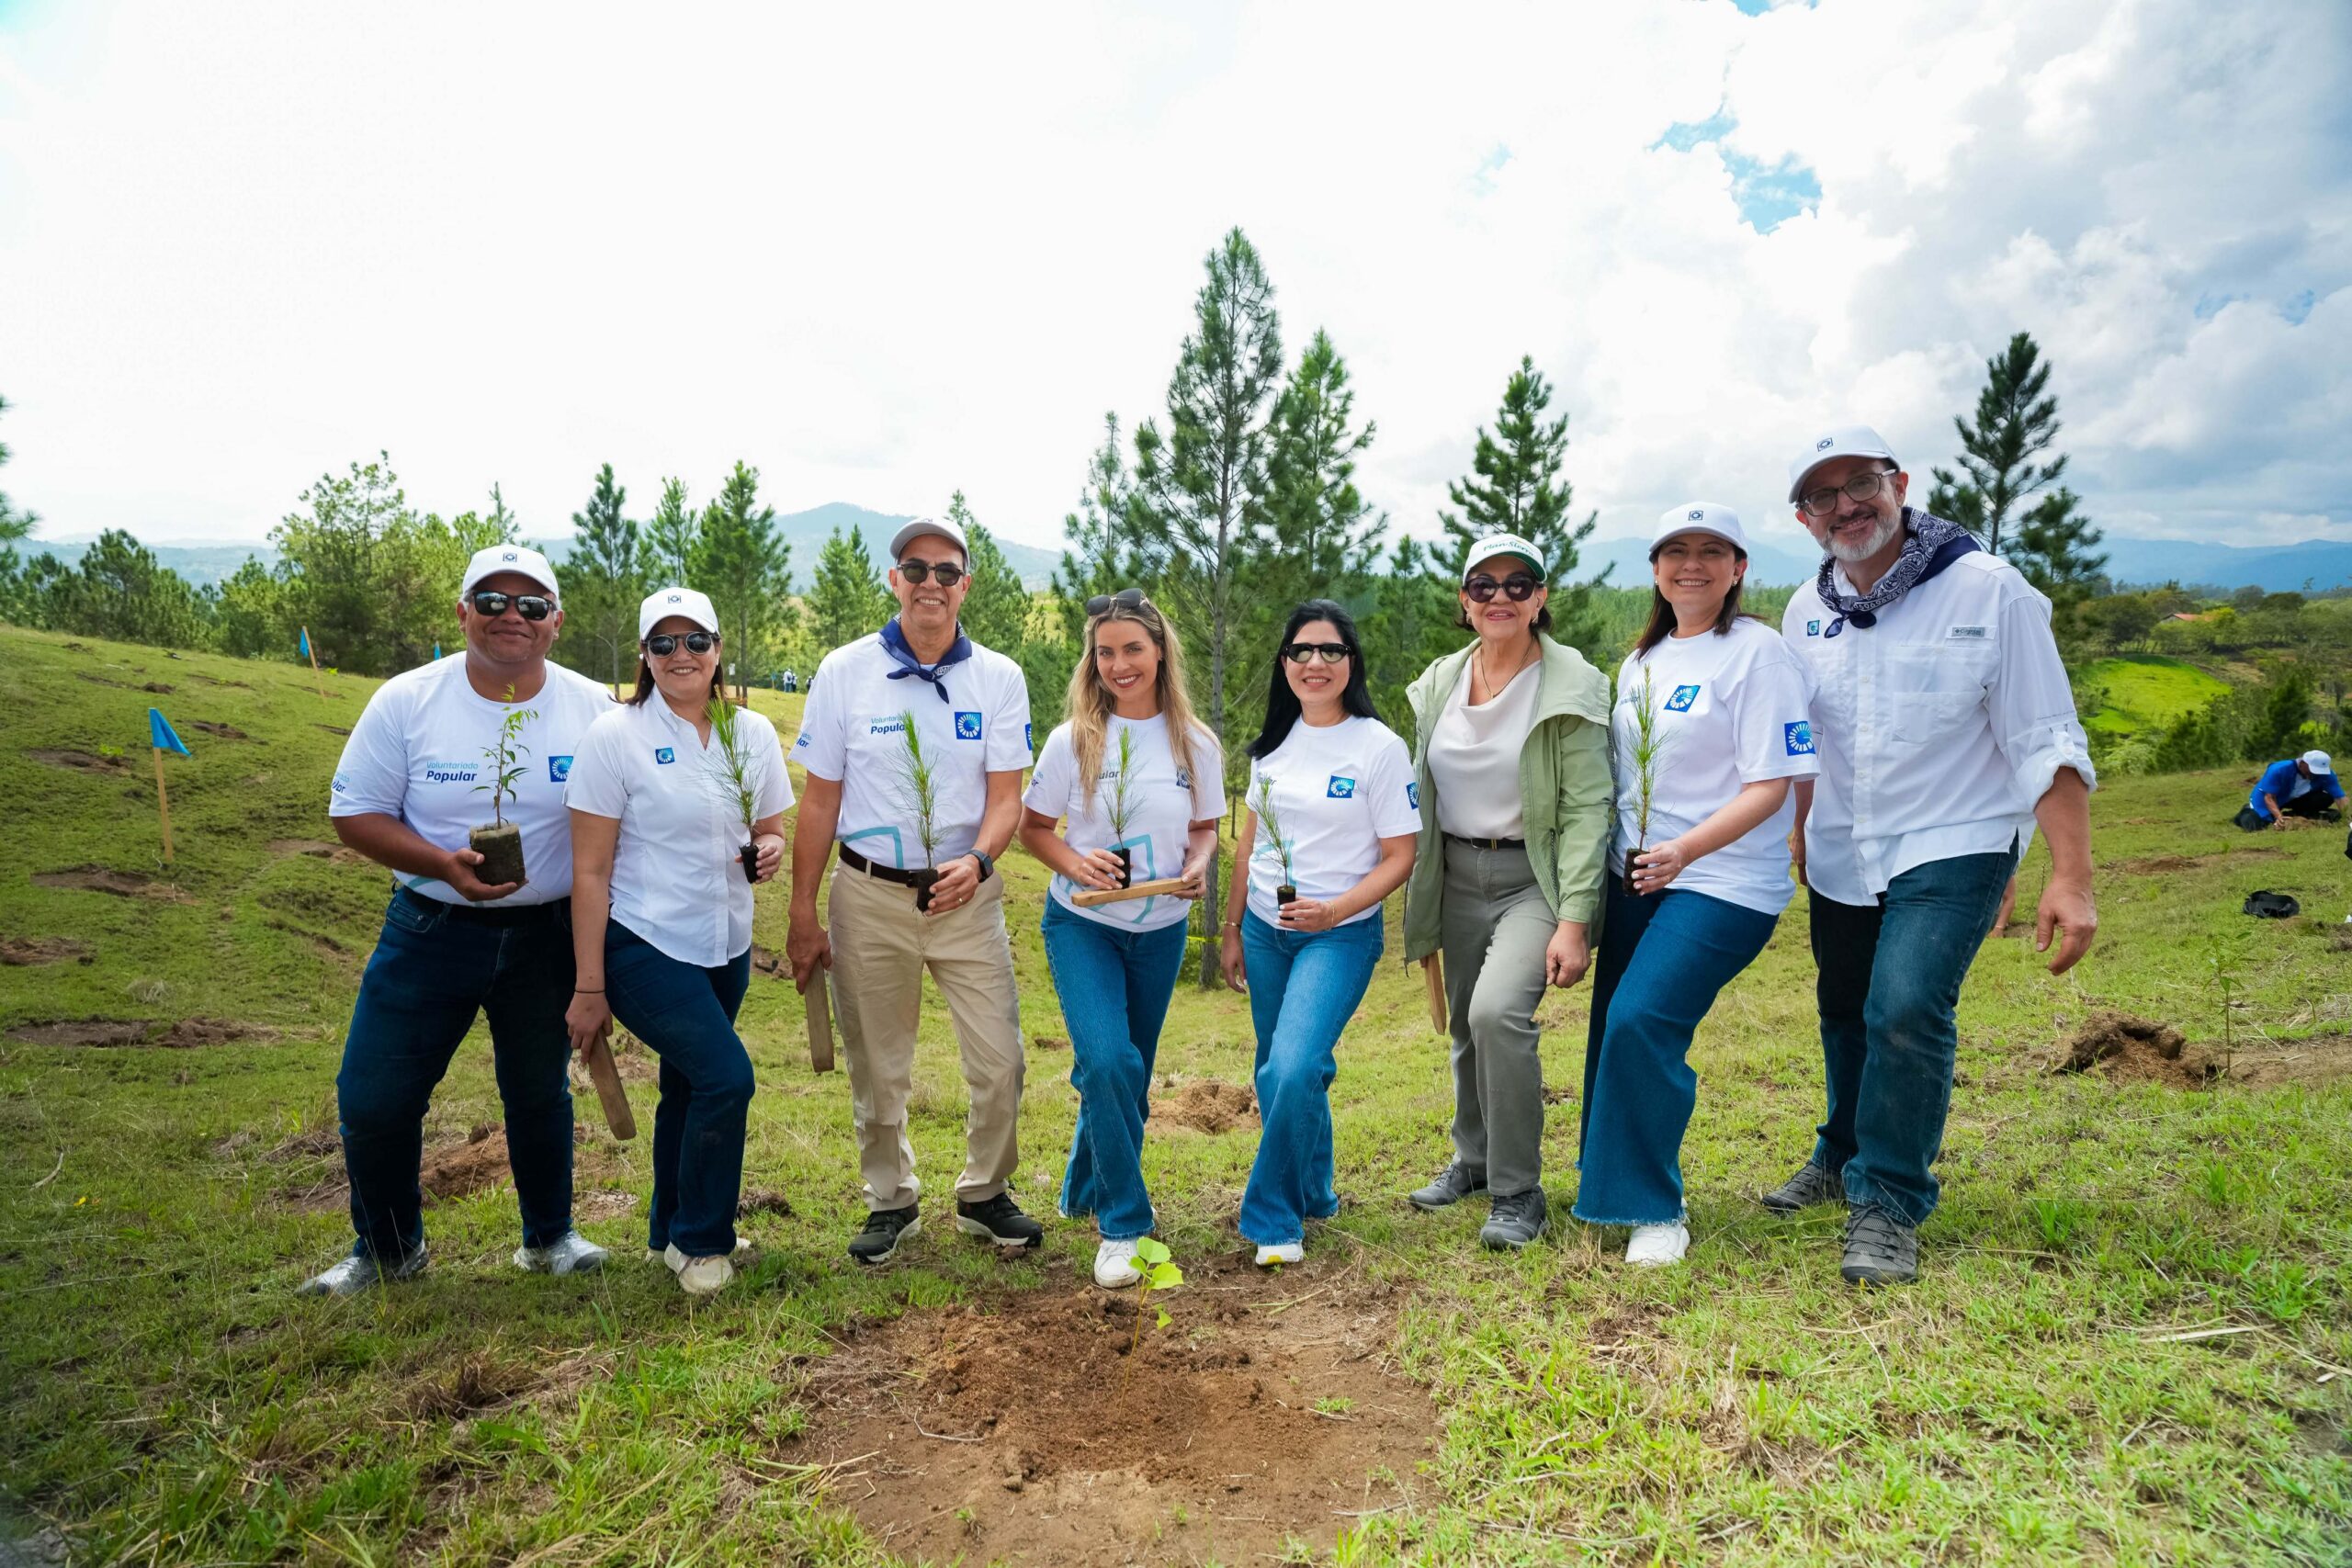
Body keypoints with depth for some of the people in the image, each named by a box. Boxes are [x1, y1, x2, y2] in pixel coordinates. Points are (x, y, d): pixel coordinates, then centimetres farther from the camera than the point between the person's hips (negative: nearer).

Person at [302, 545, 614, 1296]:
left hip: (547, 937, 0)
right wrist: (443, 864, -21)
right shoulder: (405, 701, -7)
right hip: (430, 931, 0)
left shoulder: (592, 709, -6)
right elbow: (354, 812, -4)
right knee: (373, 1099, 5)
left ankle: (548, 1237, 36)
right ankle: (387, 1251, 31)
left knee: (539, 1092, 16)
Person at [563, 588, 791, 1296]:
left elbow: (771, 832, 14)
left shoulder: (753, 733, 2)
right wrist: (589, 989, -11)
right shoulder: (615, 736, -11)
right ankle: (700, 1244, 6)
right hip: (644, 946, -5)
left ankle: (671, 1237, 38)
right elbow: (590, 871, -11)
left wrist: (771, 852, -12)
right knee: (726, 1075, -16)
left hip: (726, 949, 5)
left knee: (687, 1087, 17)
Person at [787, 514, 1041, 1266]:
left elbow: (1006, 795, -2)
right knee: (877, 1068, 10)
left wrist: (977, 860, -23)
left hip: (967, 894, 0)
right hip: (870, 894, 0)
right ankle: (892, 1201, 32)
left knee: (1000, 1061, 0)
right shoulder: (845, 672, -1)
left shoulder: (998, 678, 1)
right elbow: (820, 801, 2)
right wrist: (803, 916, 1)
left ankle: (984, 1194, 24)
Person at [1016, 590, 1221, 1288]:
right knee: (1109, 1062, -20)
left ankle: (1089, 1194, 41)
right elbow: (1032, 827, -2)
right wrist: (1075, 864, -21)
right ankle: (1122, 1225, -4)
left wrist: (1198, 865, -14)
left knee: (1130, 1072, 14)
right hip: (1082, 924, -3)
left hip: (1162, 930, 3)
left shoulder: (1195, 744, -4)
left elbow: (1205, 827, 8)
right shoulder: (1071, 741, -9)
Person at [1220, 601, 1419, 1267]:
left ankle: (1275, 1219, 0)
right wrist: (1232, 928, 14)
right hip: (1264, 930, 6)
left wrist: (1333, 911, -21)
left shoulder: (1380, 747, -9)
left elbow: (1399, 856, -8)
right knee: (1276, 1074, 13)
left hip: (1340, 935, -5)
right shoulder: (1273, 744, 7)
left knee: (1295, 1069, -20)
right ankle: (1314, 1195, 37)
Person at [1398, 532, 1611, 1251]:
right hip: (1458, 879, 6)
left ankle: (1517, 1191, -6)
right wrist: (1418, 905, 11)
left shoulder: (1572, 686, -11)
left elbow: (1587, 808, -14)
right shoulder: (1439, 682, 5)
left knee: (1499, 1011, -23)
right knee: (1467, 1025, 14)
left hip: (1534, 879, -5)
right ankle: (1474, 1158, 37)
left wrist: (1574, 921, -21)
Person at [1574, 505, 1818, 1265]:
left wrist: (1685, 849, -26)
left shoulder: (1758, 652, -9)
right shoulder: (1640, 660, 13)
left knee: (1641, 1022, -17)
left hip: (1722, 881, -7)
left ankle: (1655, 1210, 0)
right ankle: (1609, 1185, 27)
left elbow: (1772, 783, -15)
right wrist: (1619, 855, 10)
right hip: (1634, 876, 7)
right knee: (1612, 1026, 8)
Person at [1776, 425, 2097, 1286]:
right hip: (1840, 858, 5)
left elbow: (2046, 745, -14)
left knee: (1906, 1009, -19)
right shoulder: (1806, 612, 1)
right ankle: (1842, 1157, 39)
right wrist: (1797, 844, 15)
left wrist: (2071, 876, -18)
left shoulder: (1987, 590, -13)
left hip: (1953, 846, -5)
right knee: (1845, 1015, 16)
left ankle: (1888, 1203, -2)